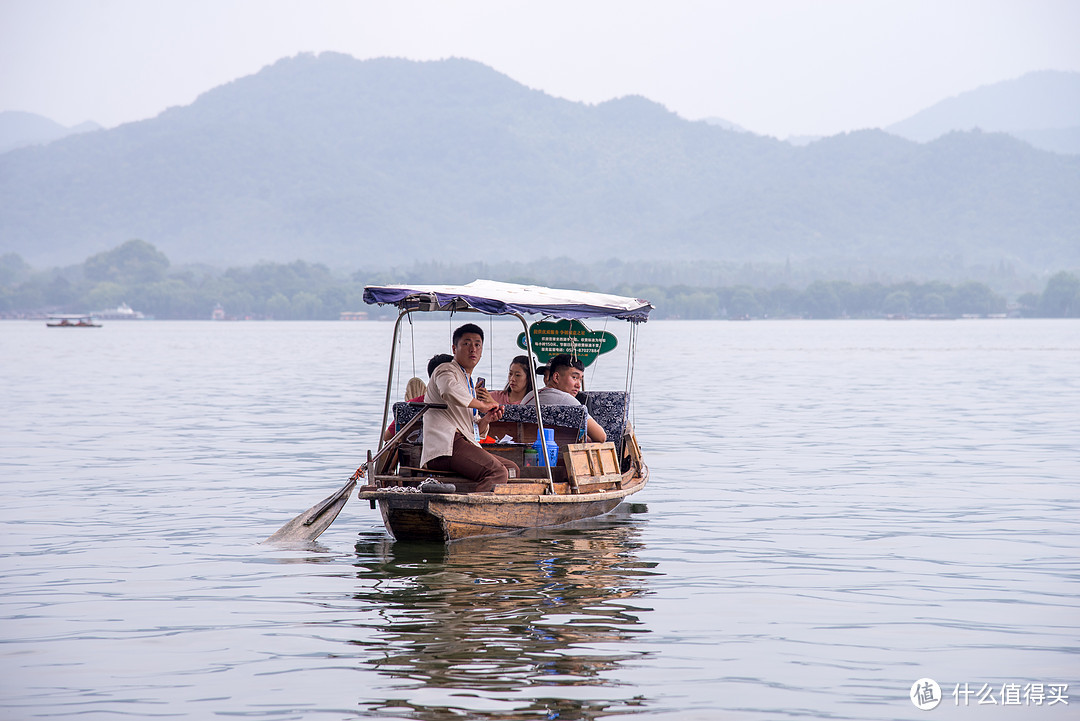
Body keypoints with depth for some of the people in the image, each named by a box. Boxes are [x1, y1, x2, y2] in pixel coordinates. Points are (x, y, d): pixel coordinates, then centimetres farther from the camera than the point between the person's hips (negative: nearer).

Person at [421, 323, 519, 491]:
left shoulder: (471, 386, 32)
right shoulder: (445, 371, 4)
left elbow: (476, 432, 33)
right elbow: (450, 391, -24)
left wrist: (486, 420, 9)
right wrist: (483, 406, -12)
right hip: (445, 447, -10)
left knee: (512, 468, 5)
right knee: (497, 472, -27)